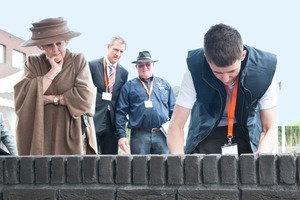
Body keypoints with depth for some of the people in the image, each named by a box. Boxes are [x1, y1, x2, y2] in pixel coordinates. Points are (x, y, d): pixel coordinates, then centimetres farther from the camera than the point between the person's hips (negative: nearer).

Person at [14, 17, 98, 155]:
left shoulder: (78, 60, 2)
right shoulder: (33, 63, 7)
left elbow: (86, 96, -11)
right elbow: (23, 96, -9)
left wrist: (50, 98, -8)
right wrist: (53, 71, -9)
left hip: (72, 135, -1)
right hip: (40, 136, 1)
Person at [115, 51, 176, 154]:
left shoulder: (165, 85, 16)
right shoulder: (129, 86, 9)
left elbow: (173, 110, 15)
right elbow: (121, 113, 4)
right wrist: (121, 135, -5)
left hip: (162, 134, 2)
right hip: (139, 135, -2)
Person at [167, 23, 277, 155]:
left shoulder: (263, 71, -23)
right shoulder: (195, 71, -24)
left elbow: (270, 128, -15)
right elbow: (176, 126, -20)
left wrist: (261, 157, -36)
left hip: (247, 133, 1)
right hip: (207, 134, 0)